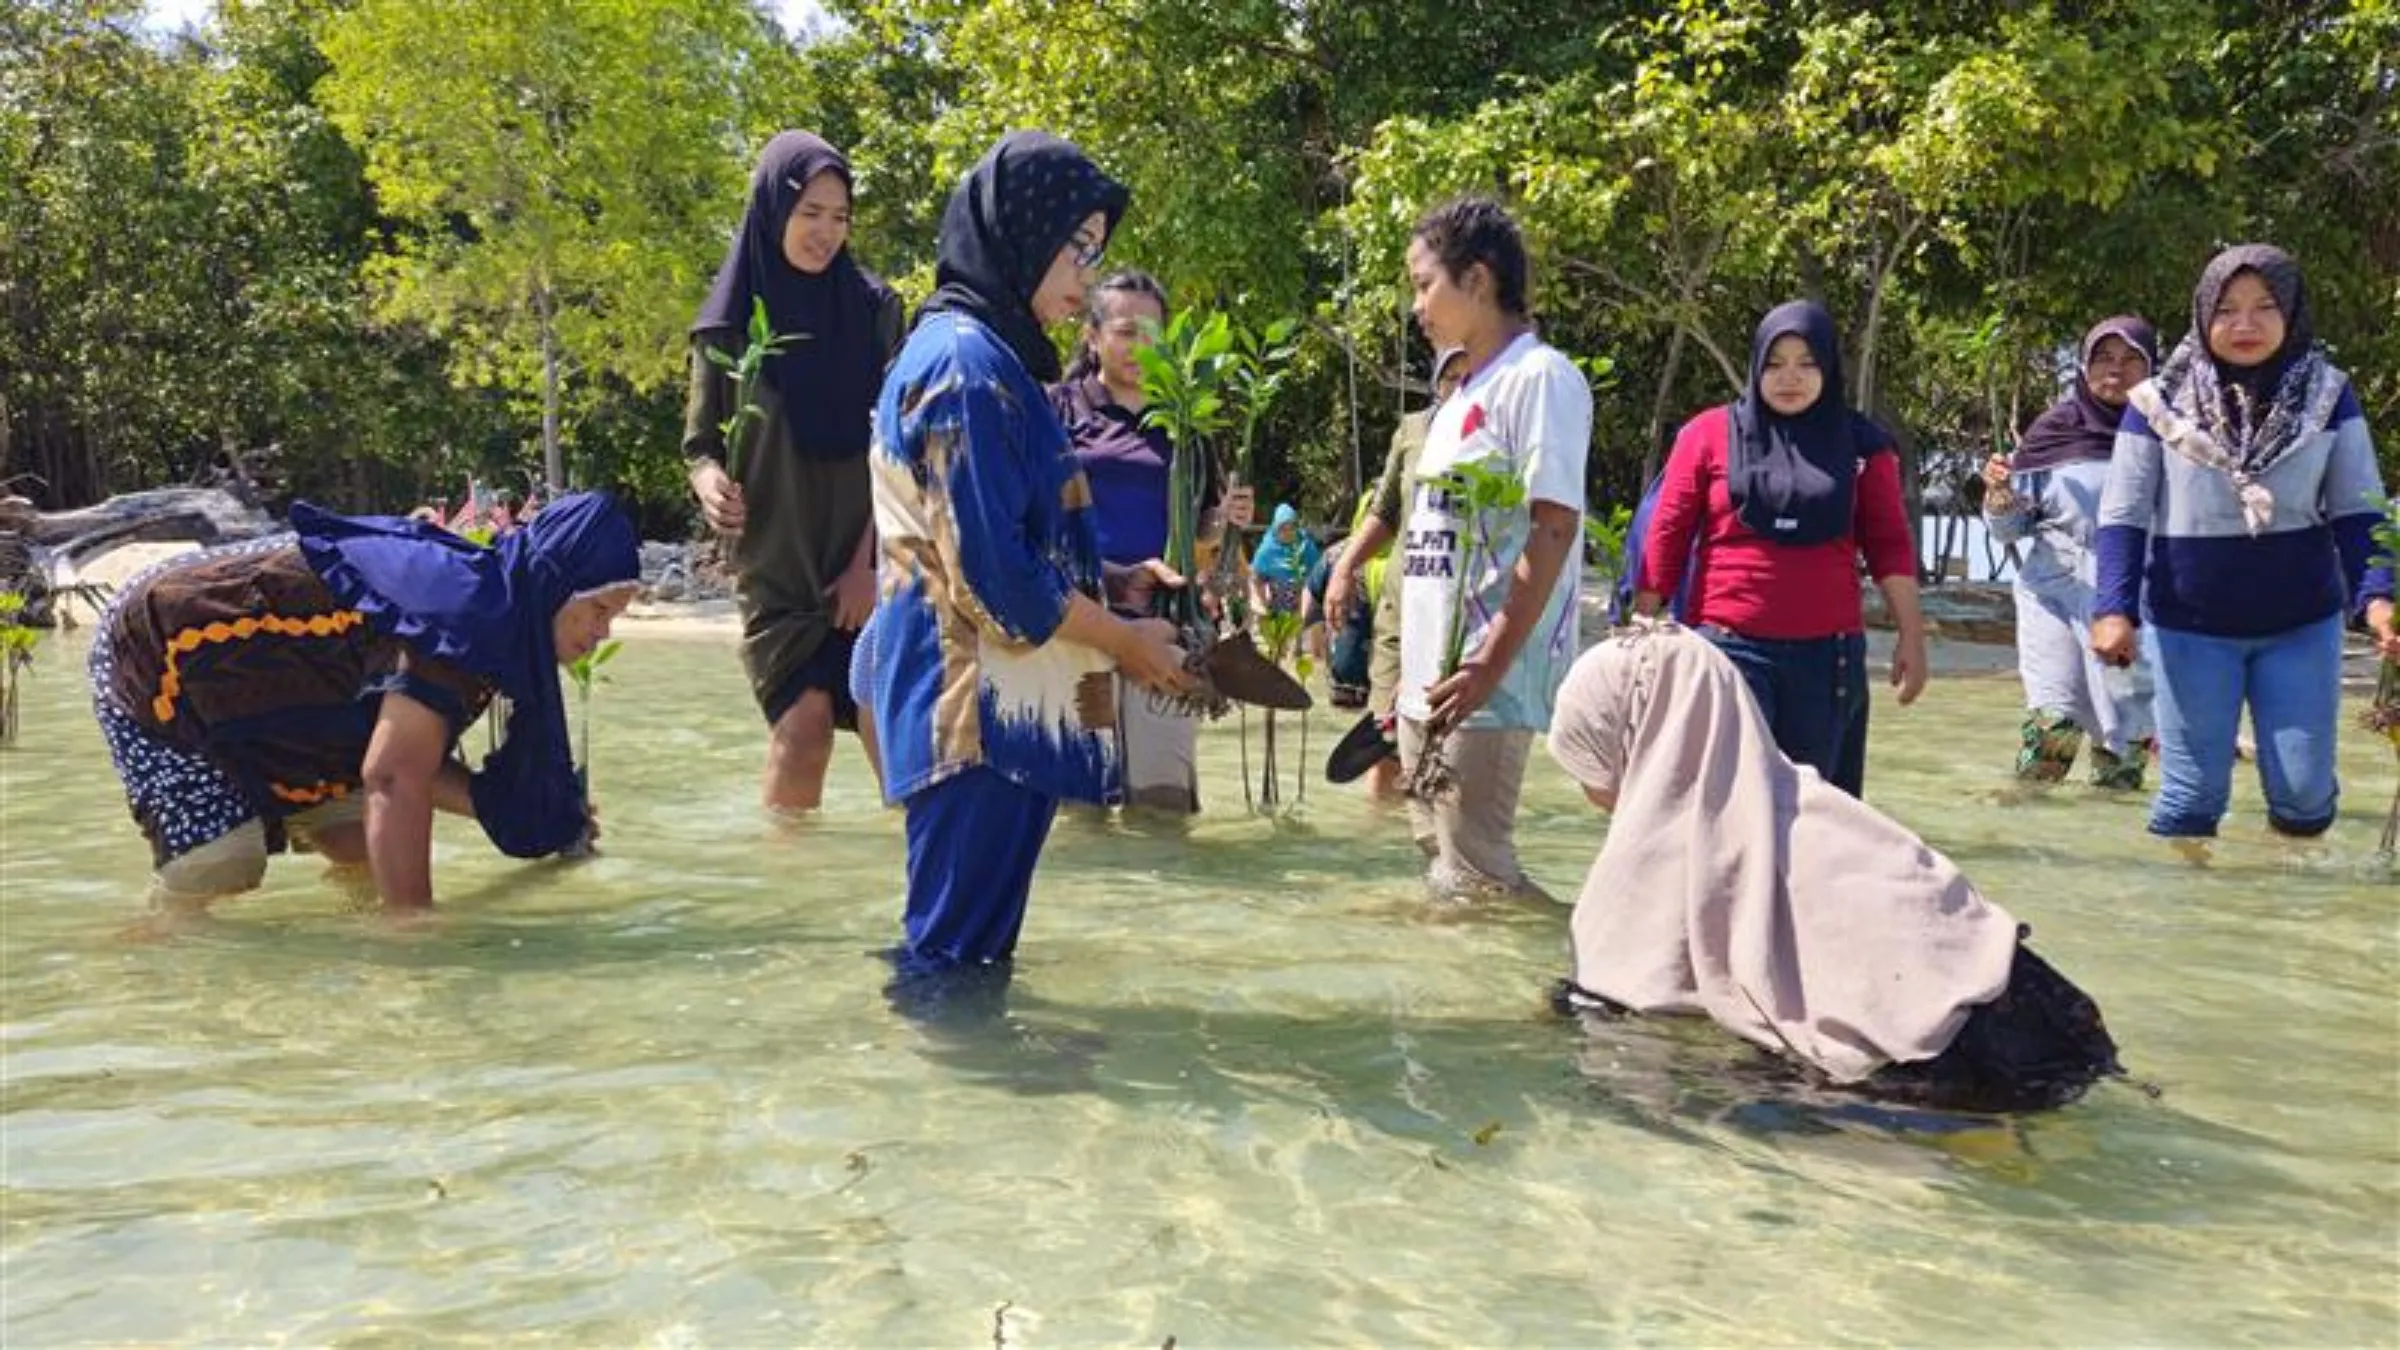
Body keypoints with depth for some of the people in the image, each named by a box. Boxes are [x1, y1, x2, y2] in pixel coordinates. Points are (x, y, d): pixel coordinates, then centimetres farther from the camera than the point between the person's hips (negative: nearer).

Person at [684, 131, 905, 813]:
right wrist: (709, 481, -18)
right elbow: (701, 442, 6)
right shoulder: (729, 321, 2)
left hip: (867, 563, 1)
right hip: (775, 568, 0)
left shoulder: (873, 308, 3)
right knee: (802, 728, -9)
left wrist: (870, 560, -7)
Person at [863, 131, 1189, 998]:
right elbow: (994, 566, -19)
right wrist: (1125, 642, -8)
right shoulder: (967, 360, -15)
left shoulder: (980, 354, 16)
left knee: (967, 947, 16)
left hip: (995, 697, 10)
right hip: (977, 703, -10)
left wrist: (1112, 595, 16)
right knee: (958, 962, -2)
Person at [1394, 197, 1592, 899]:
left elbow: (1554, 526, -16)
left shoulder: (1539, 378, -8)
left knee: (1470, 878, -10)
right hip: (1429, 684, 9)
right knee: (1437, 863, 11)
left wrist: (1491, 664, -23)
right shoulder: (1461, 394, 20)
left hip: (1488, 684, -9)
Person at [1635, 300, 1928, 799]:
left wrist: (1911, 635, 1)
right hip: (1728, 647, -2)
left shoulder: (1862, 444, 7)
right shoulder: (1709, 435, 2)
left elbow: (1889, 545, 7)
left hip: (1827, 653, 2)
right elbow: (1667, 537, 2)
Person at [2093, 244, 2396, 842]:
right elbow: (2123, 515, -4)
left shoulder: (2328, 396, 1)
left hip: (2303, 625, 2)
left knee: (2305, 793, 3)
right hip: (2190, 628, -2)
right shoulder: (2160, 402, -5)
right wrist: (2114, 608, -16)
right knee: (2192, 796, 1)